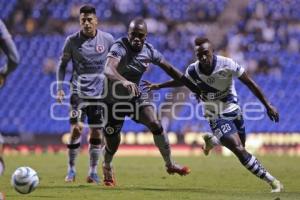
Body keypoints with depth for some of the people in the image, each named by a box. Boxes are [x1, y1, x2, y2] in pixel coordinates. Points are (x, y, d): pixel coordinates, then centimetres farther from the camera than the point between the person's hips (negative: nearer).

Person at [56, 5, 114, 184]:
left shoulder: (107, 39, -1)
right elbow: (63, 63, 6)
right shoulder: (72, 41, -4)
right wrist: (60, 87, -1)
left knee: (96, 132, 2)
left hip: (99, 93, 2)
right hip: (79, 92, -2)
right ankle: (71, 170, 2)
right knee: (77, 129, -13)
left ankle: (93, 172, 13)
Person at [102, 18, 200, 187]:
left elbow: (170, 69, 4)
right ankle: (107, 168, 36)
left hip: (134, 97, 4)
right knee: (112, 143, 2)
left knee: (155, 124, -17)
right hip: (114, 101, -4)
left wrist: (195, 88, 5)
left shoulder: (149, 51, -9)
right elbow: (108, 70, -47)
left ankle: (170, 164, -2)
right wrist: (124, 82, -67)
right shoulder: (120, 48, -27)